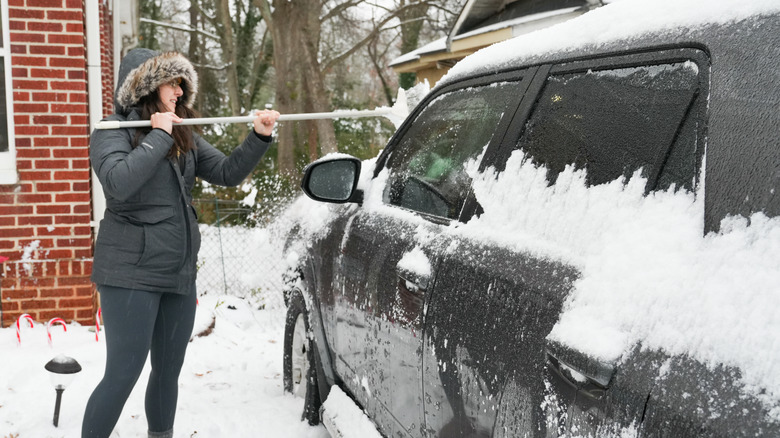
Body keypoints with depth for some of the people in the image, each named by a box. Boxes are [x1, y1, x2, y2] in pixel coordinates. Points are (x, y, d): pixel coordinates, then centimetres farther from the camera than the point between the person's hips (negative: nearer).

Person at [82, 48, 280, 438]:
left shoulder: (183, 136, 13)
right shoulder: (113, 129, -5)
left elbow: (227, 173, 9)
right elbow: (120, 182, -24)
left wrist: (259, 137, -4)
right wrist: (158, 135, -17)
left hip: (180, 273, 7)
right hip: (131, 274, -6)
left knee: (168, 372, 15)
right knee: (123, 373, -6)